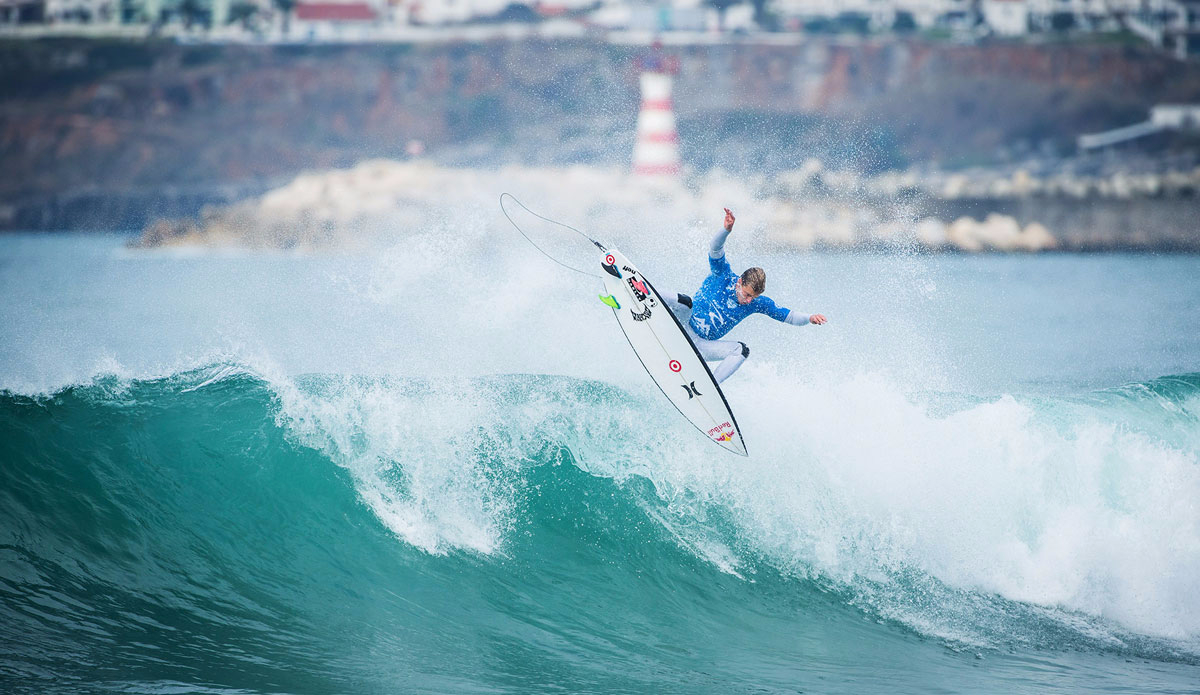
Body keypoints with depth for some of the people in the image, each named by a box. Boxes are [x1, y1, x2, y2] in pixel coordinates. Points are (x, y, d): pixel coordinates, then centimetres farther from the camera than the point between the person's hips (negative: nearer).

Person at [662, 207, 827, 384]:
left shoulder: (758, 303, -4)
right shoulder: (723, 275, -13)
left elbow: (788, 316, -1)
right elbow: (715, 248, -27)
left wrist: (809, 318, -21)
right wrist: (727, 230, -47)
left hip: (704, 347, 4)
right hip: (684, 328, -4)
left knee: (742, 350, -20)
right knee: (684, 302, -33)